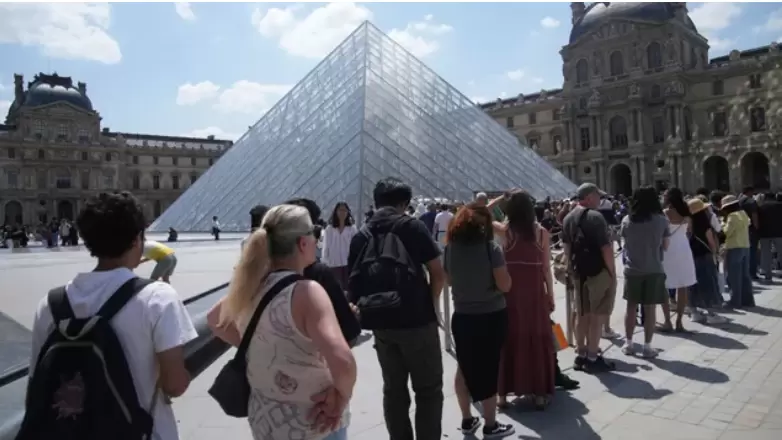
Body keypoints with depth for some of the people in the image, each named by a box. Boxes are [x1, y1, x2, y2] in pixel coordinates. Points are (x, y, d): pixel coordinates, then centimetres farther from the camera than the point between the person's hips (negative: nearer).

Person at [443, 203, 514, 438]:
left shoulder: (450, 248, -2)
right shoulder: (491, 248, -15)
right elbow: (505, 285, -14)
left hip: (462, 317, 4)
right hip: (491, 317, -4)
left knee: (465, 368, 18)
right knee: (487, 370, 9)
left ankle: (467, 420, 30)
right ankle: (490, 425, 24)